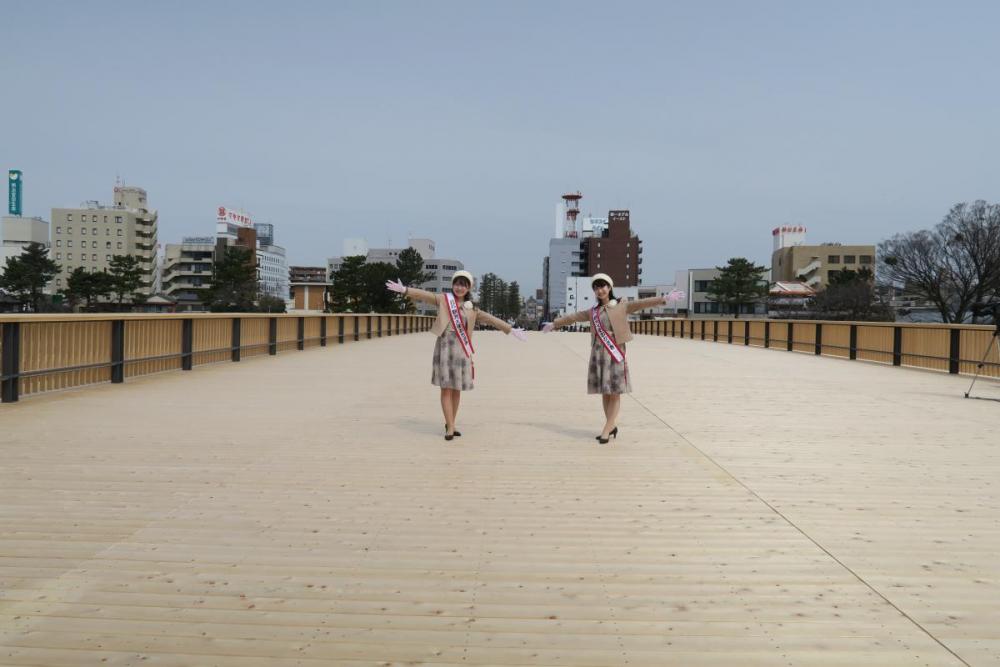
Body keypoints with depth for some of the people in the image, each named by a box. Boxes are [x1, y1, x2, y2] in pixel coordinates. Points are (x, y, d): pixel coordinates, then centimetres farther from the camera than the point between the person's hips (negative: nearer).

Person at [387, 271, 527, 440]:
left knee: (457, 389, 8)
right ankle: (450, 428, -2)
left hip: (462, 350, 3)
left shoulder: (472, 309, 12)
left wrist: (511, 330, 17)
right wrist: (404, 289, -21)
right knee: (446, 388, -4)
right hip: (445, 347, -3)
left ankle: (450, 424, 21)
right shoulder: (443, 299, 4)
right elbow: (424, 295, -7)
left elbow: (491, 319, 16)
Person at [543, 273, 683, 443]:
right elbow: (572, 317, 24)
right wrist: (554, 324, 36)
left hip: (615, 354, -4)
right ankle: (612, 427, 18)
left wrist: (664, 298, -25)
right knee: (604, 393, 7)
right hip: (598, 354, 4)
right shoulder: (592, 312, 13)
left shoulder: (621, 307, 1)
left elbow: (642, 303, -12)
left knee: (614, 393, -4)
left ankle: (606, 430, -1)